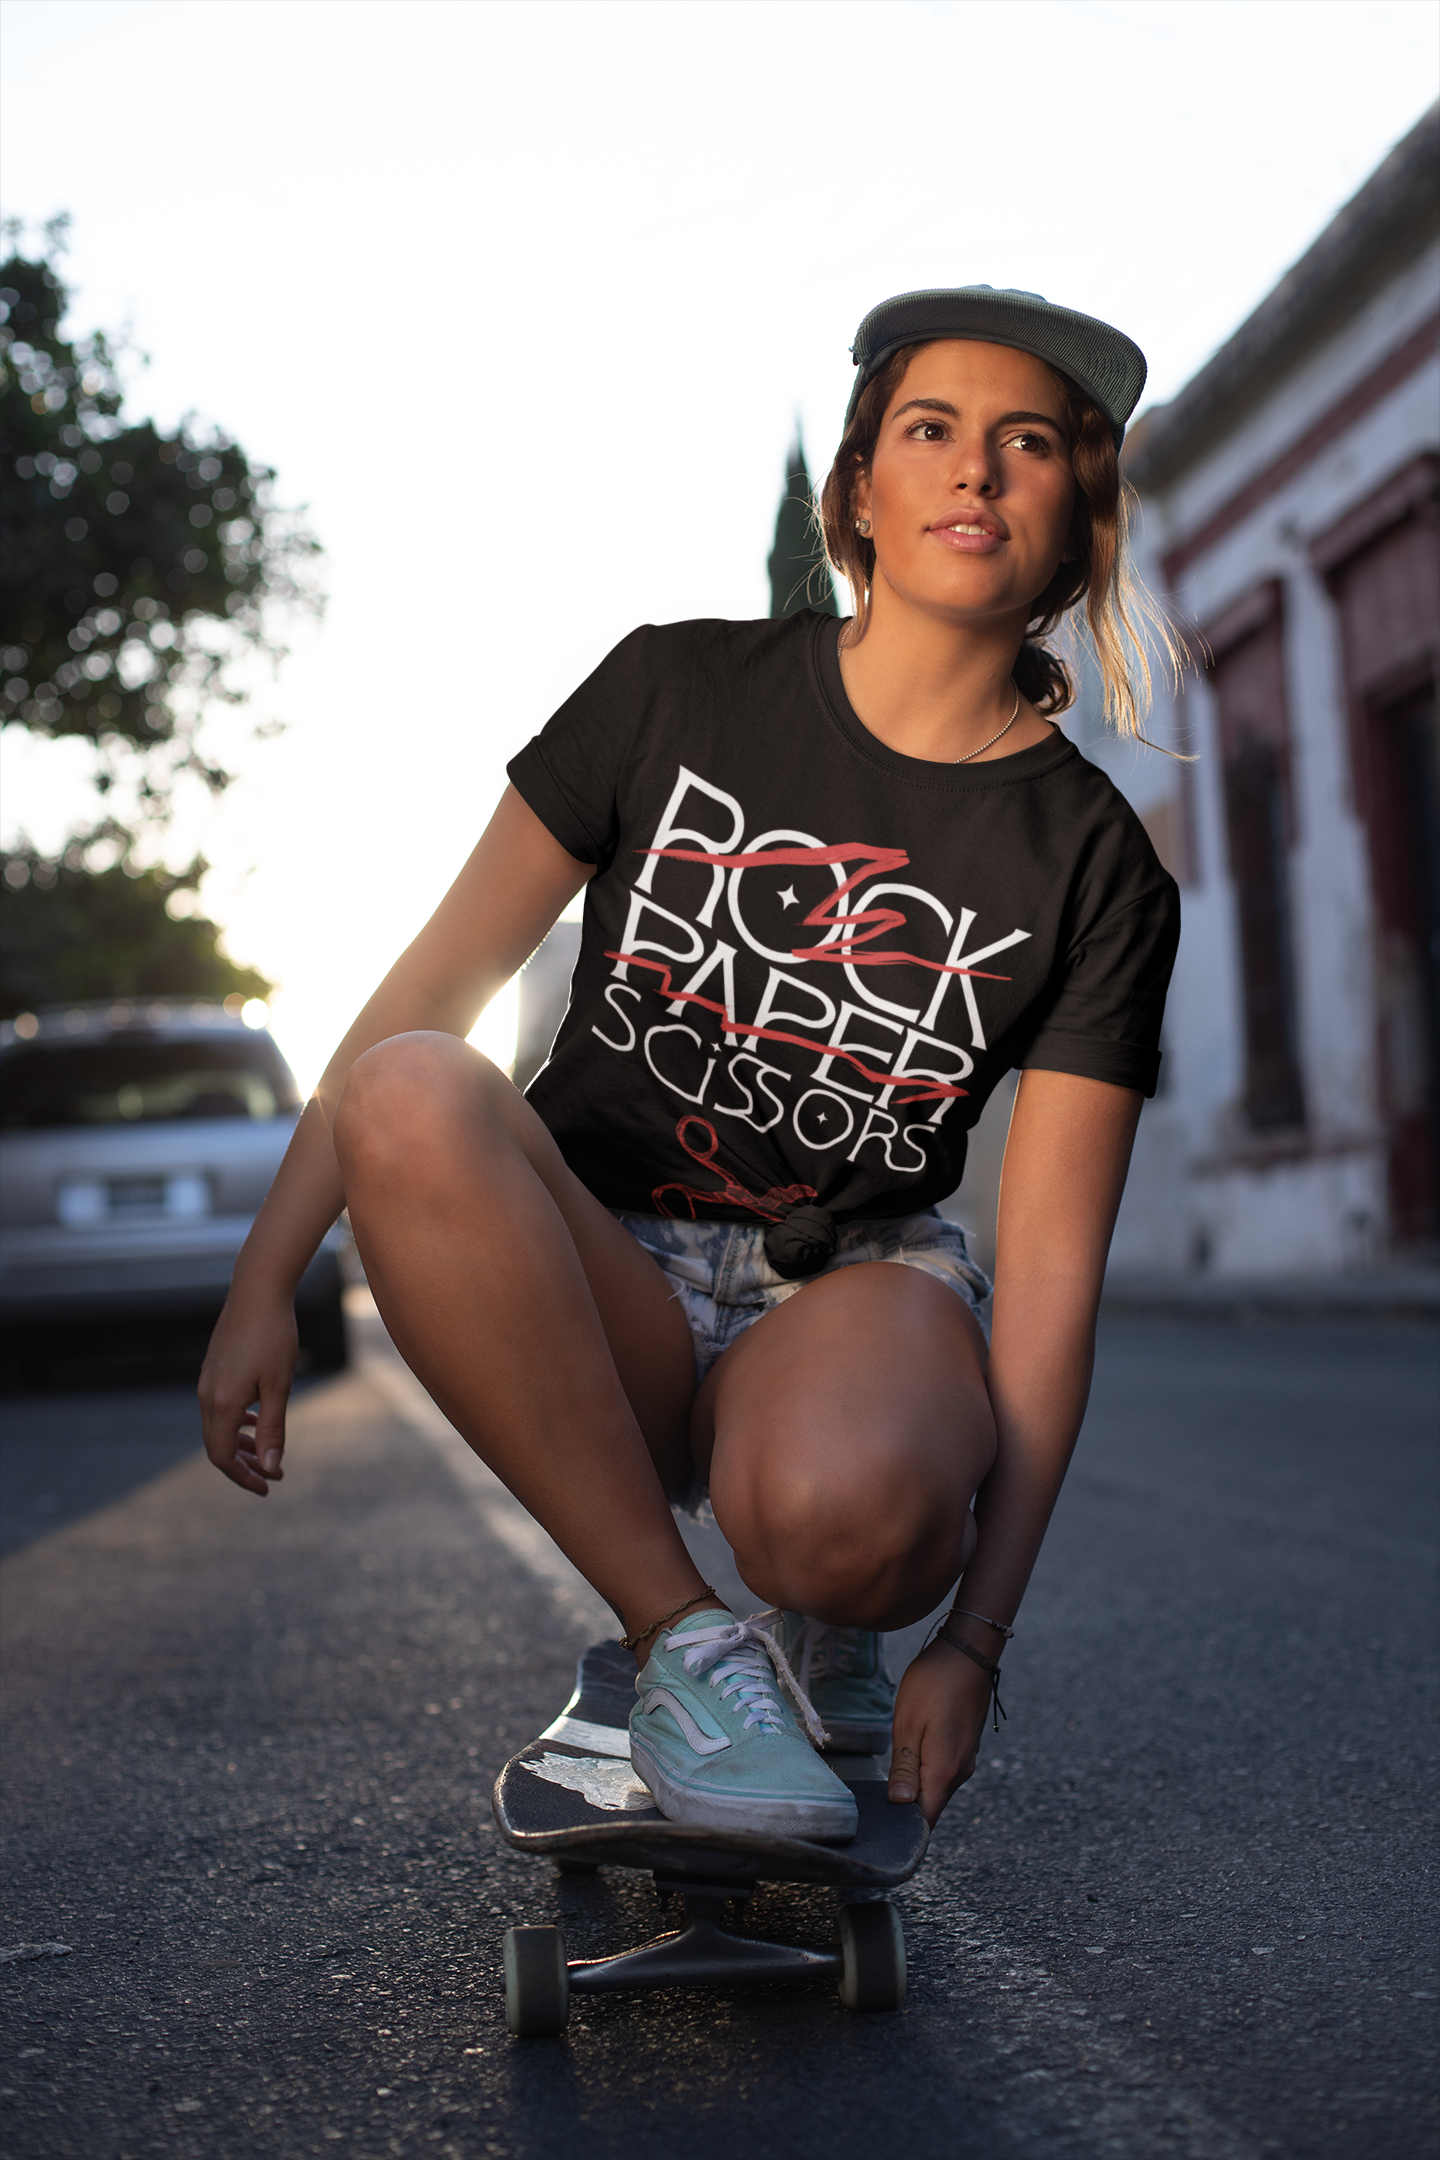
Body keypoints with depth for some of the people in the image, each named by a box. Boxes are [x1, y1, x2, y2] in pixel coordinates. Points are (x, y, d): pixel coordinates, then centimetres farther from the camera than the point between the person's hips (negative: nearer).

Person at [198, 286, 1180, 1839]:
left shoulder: (1095, 867, -4)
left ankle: (823, 1629, 2)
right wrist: (267, 1280, -8)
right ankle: (681, 1639, -22)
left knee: (848, 1510, -39)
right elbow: (437, 980, -1)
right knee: (407, 1095, -33)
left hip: (847, 1288, -1)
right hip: (588, 1289, 2)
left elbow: (1051, 1263, -8)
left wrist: (976, 1638, -13)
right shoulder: (681, 692, -2)